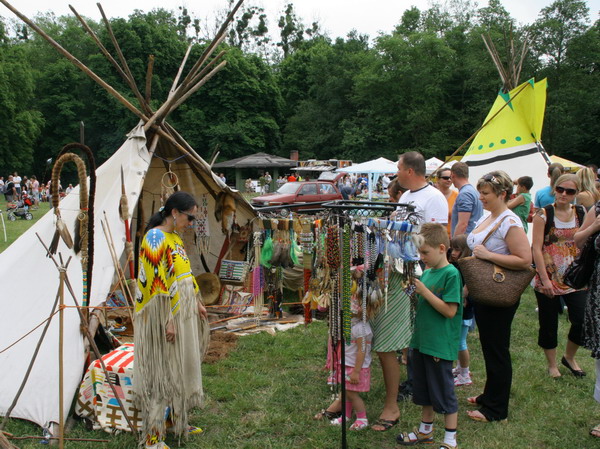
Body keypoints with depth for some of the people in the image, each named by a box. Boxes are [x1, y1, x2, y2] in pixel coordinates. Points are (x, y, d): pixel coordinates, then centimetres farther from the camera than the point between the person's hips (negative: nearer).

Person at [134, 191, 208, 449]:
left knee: (180, 368, 18)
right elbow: (157, 283, -21)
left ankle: (175, 421, 33)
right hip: (164, 316, -9)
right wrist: (168, 321, -21)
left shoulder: (175, 237, 10)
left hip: (183, 313, 9)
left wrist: (197, 302, 19)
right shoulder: (155, 238, -17)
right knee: (161, 372, 0)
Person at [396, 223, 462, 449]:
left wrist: (424, 291, -21)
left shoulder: (451, 274, -15)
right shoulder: (427, 273, 8)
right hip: (421, 341, 8)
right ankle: (425, 430, 37)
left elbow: (450, 310, -20)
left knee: (443, 392, 4)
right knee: (423, 389, 20)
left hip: (440, 345, -8)